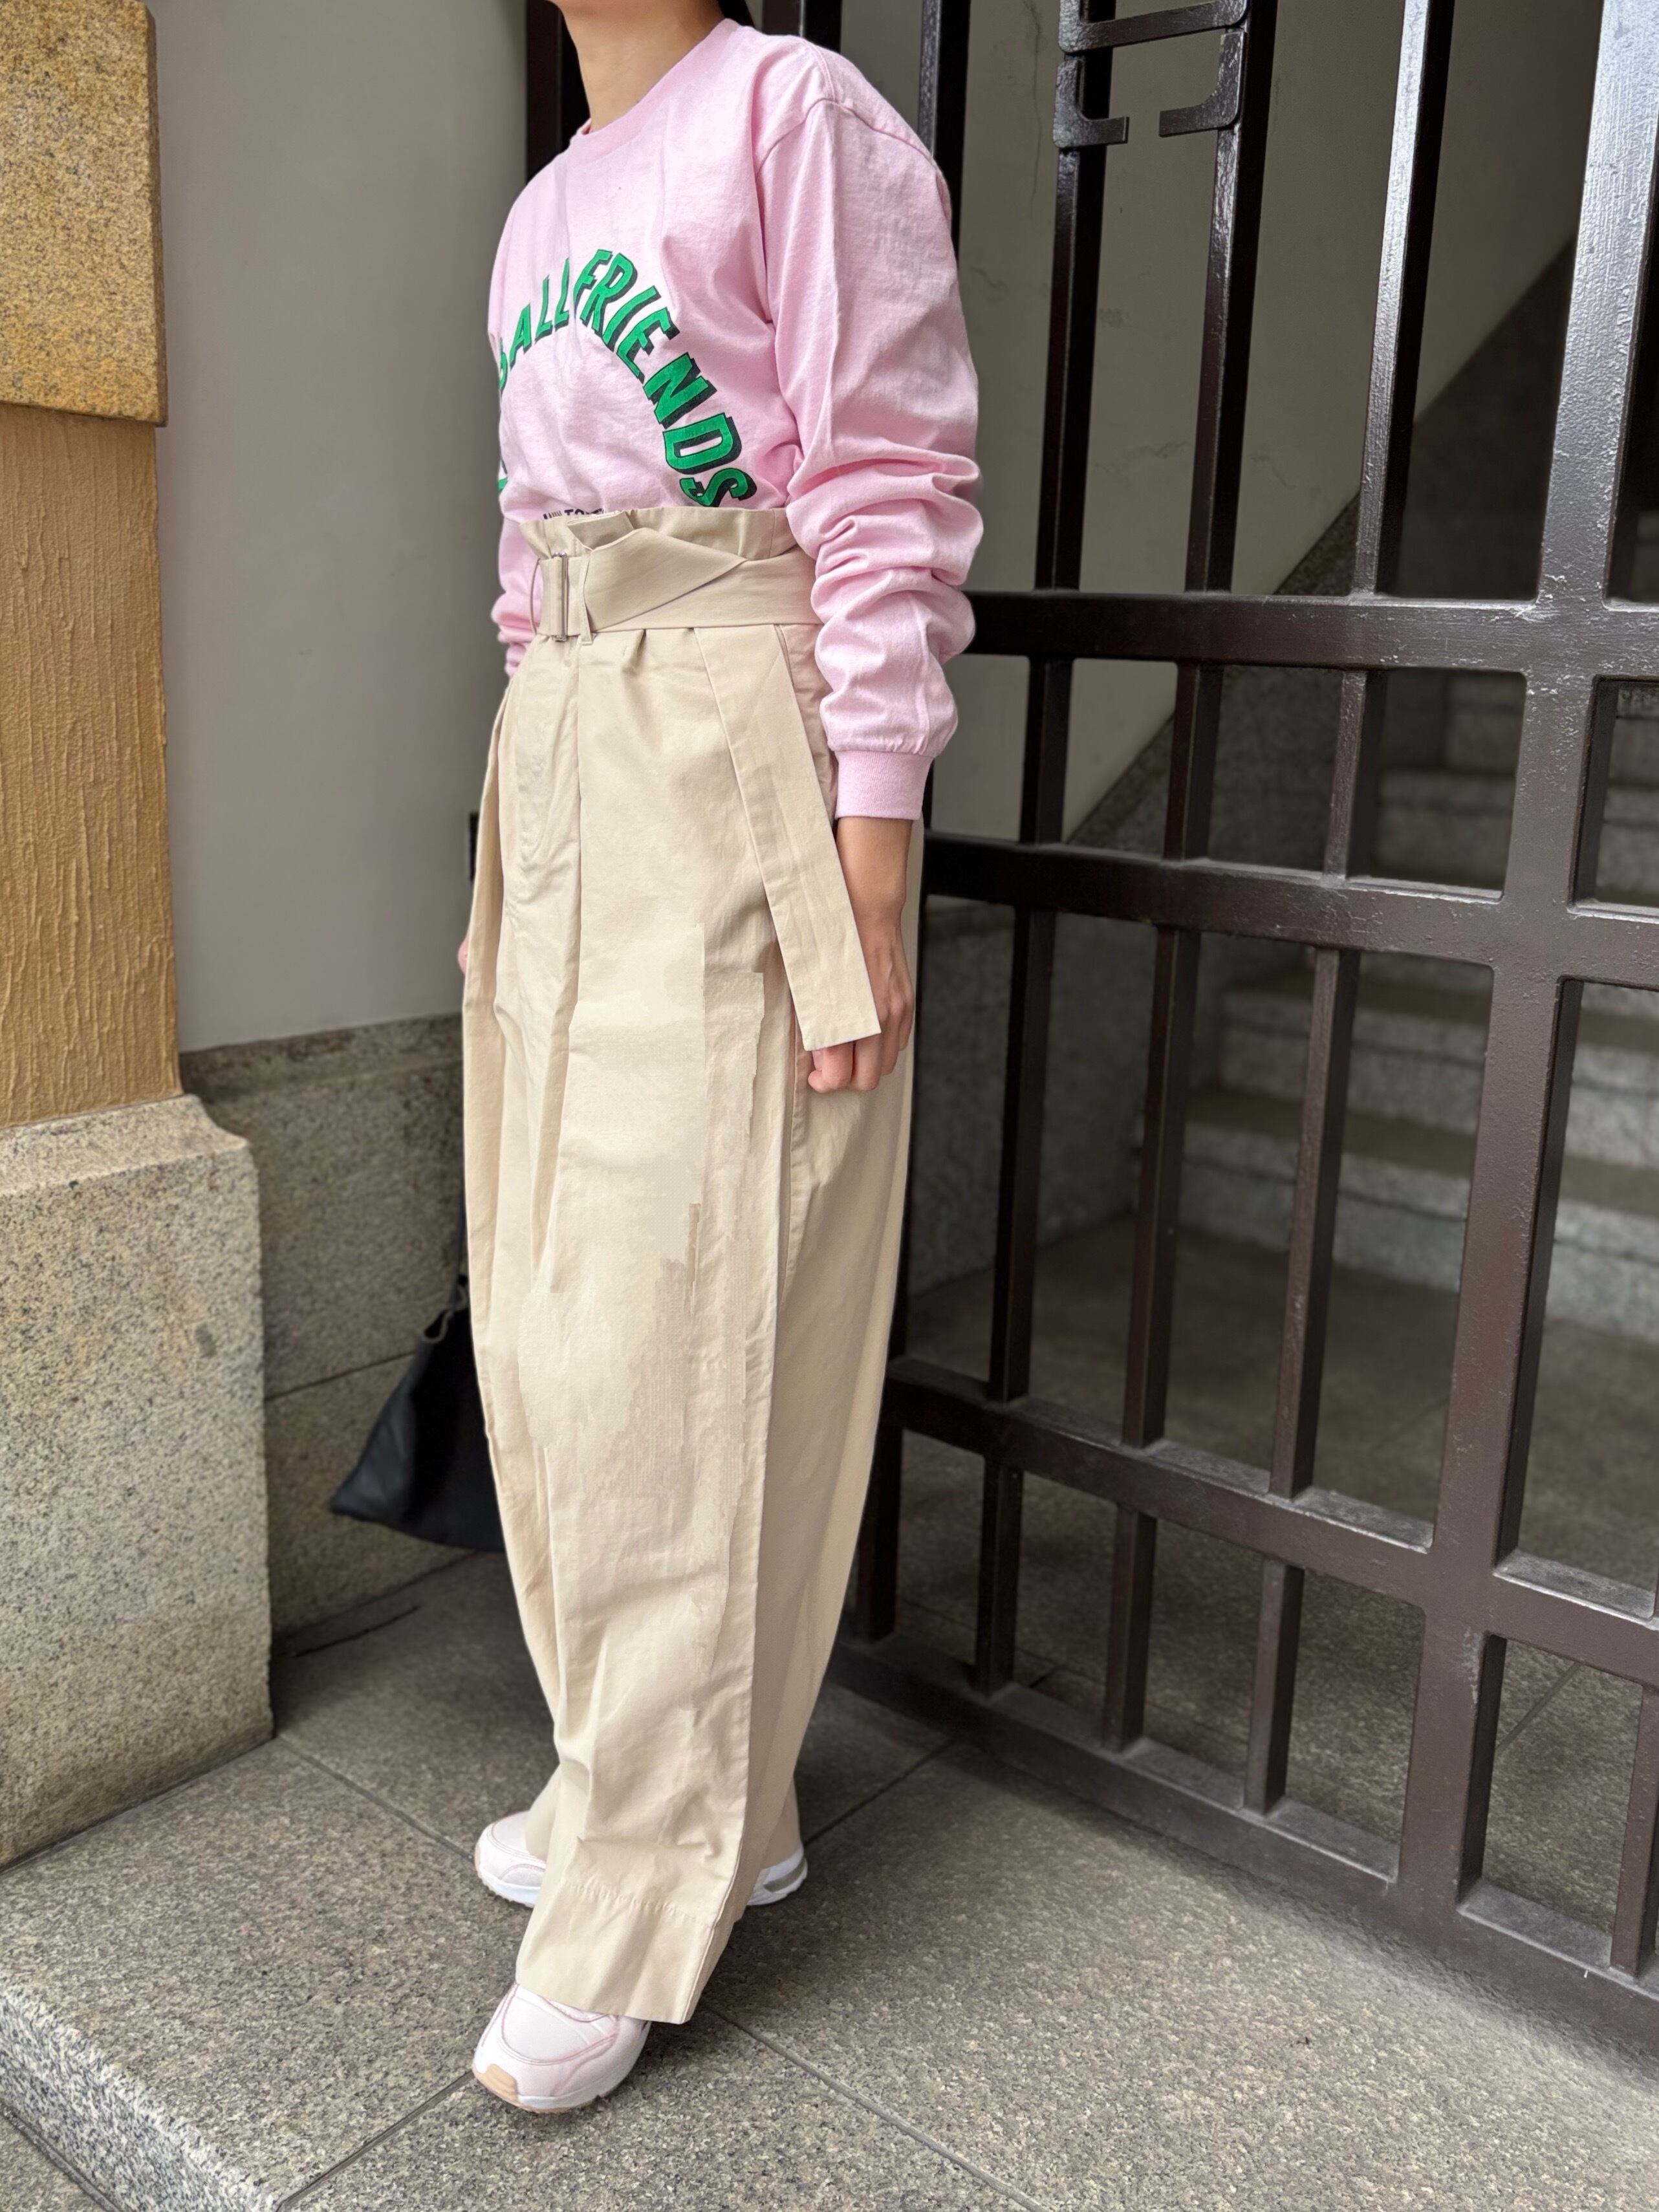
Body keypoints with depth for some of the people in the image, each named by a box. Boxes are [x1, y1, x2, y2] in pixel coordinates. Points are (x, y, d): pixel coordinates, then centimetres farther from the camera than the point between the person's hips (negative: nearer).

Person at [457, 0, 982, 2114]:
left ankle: (638, 1906, 8)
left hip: (738, 768, -8)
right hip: (558, 768, 8)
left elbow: (892, 502, -9)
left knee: (681, 1326, -7)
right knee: (553, 1321, 9)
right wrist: (517, 858, 19)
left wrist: (869, 868, -17)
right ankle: (654, 1784, 26)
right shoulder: (538, 211, 22)